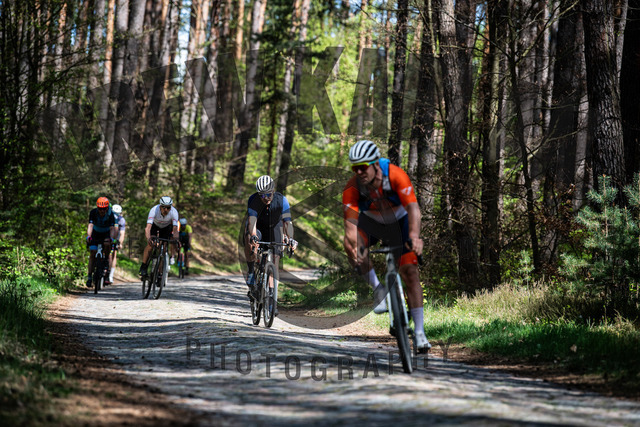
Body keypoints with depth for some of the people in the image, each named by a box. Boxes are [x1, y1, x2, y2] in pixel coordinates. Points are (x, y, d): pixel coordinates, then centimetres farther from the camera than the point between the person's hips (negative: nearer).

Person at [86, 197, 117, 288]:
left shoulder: (110, 214, -26)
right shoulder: (93, 212, -24)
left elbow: (112, 228, -33)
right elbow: (90, 225, -33)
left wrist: (111, 238, -51)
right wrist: (88, 236, -50)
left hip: (106, 233, 0)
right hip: (96, 233, 0)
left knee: (107, 244, -33)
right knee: (92, 253, -11)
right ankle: (89, 276, -9)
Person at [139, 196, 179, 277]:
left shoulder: (174, 212, -36)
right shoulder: (154, 210, -39)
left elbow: (175, 229, -41)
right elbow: (148, 227, -47)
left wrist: (176, 240, -58)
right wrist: (148, 238, -65)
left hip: (166, 227, 1)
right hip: (155, 225, -1)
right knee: (150, 244, -22)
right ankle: (143, 267, -13)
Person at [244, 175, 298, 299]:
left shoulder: (281, 200, -27)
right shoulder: (253, 200, -29)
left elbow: (287, 222, -34)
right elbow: (252, 221, -41)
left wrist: (290, 239, -51)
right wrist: (253, 237, -59)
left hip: (274, 227, 1)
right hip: (257, 228, -1)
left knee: (275, 257, -8)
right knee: (250, 244, -35)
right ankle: (251, 271, -14)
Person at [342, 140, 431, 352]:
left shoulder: (396, 175, -34)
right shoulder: (352, 189, -28)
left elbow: (413, 208, -44)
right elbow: (351, 224, -35)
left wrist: (414, 236, -62)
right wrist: (353, 243, -57)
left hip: (399, 222, -2)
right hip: (371, 222, 2)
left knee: (410, 272, -13)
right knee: (352, 244, -30)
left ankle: (419, 332, -9)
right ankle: (378, 290, -12)